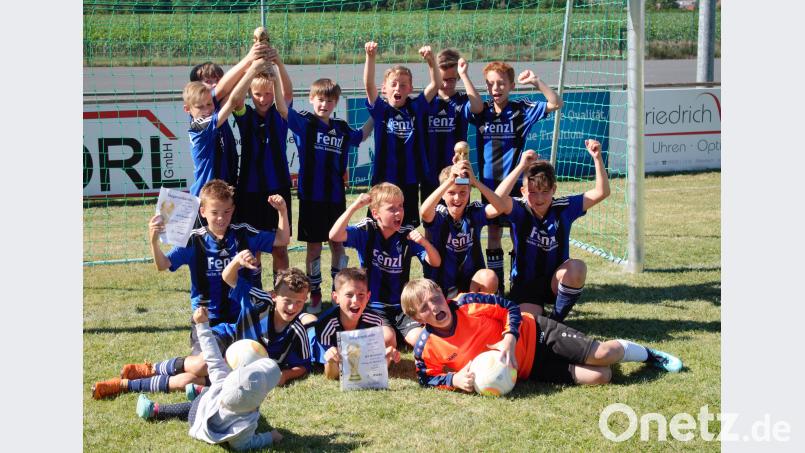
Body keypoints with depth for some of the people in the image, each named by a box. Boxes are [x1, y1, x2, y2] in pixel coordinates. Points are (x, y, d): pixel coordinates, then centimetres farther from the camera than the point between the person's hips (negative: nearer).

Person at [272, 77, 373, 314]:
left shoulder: (342, 129, 8)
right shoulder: (304, 122, -4)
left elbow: (362, 135, 29)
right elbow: (281, 106, -19)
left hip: (336, 197, 3)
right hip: (311, 196, -3)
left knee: (338, 244, 9)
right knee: (314, 246, 4)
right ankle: (315, 296, 14)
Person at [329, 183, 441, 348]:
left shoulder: (407, 235, -2)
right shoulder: (366, 231, -7)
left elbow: (436, 263, -5)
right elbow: (334, 235, -24)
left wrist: (424, 243, -24)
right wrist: (355, 206, -27)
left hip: (401, 305, 2)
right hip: (373, 306, -2)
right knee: (387, 341, -26)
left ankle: (398, 333, 6)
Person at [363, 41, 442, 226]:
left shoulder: (416, 108, 3)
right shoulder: (380, 110, -1)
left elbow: (436, 84, -5)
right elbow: (369, 85, -16)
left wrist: (431, 60, -21)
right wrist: (371, 57, -30)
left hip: (410, 179, 2)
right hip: (384, 179, -2)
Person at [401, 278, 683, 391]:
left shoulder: (469, 304, -17)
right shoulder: (426, 349, -14)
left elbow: (511, 308, -7)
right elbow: (427, 378, 0)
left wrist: (509, 339, -24)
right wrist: (454, 380, -20)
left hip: (535, 335, -1)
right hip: (530, 370, 1)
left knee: (603, 356, -14)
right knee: (599, 378, -12)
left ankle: (648, 354, 20)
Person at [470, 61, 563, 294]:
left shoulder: (521, 109, -1)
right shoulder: (481, 111, 4)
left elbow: (555, 103, -7)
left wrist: (535, 81, -17)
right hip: (489, 182, 2)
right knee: (493, 235, 8)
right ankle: (496, 288, 16)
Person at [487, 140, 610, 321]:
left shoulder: (563, 208, -6)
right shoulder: (519, 210, -12)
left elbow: (602, 192, -10)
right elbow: (498, 198, -35)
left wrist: (597, 157, -22)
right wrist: (522, 166, -37)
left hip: (556, 281, 2)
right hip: (525, 283, -2)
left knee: (577, 267, -32)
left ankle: (557, 318, -10)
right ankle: (537, 309, 11)